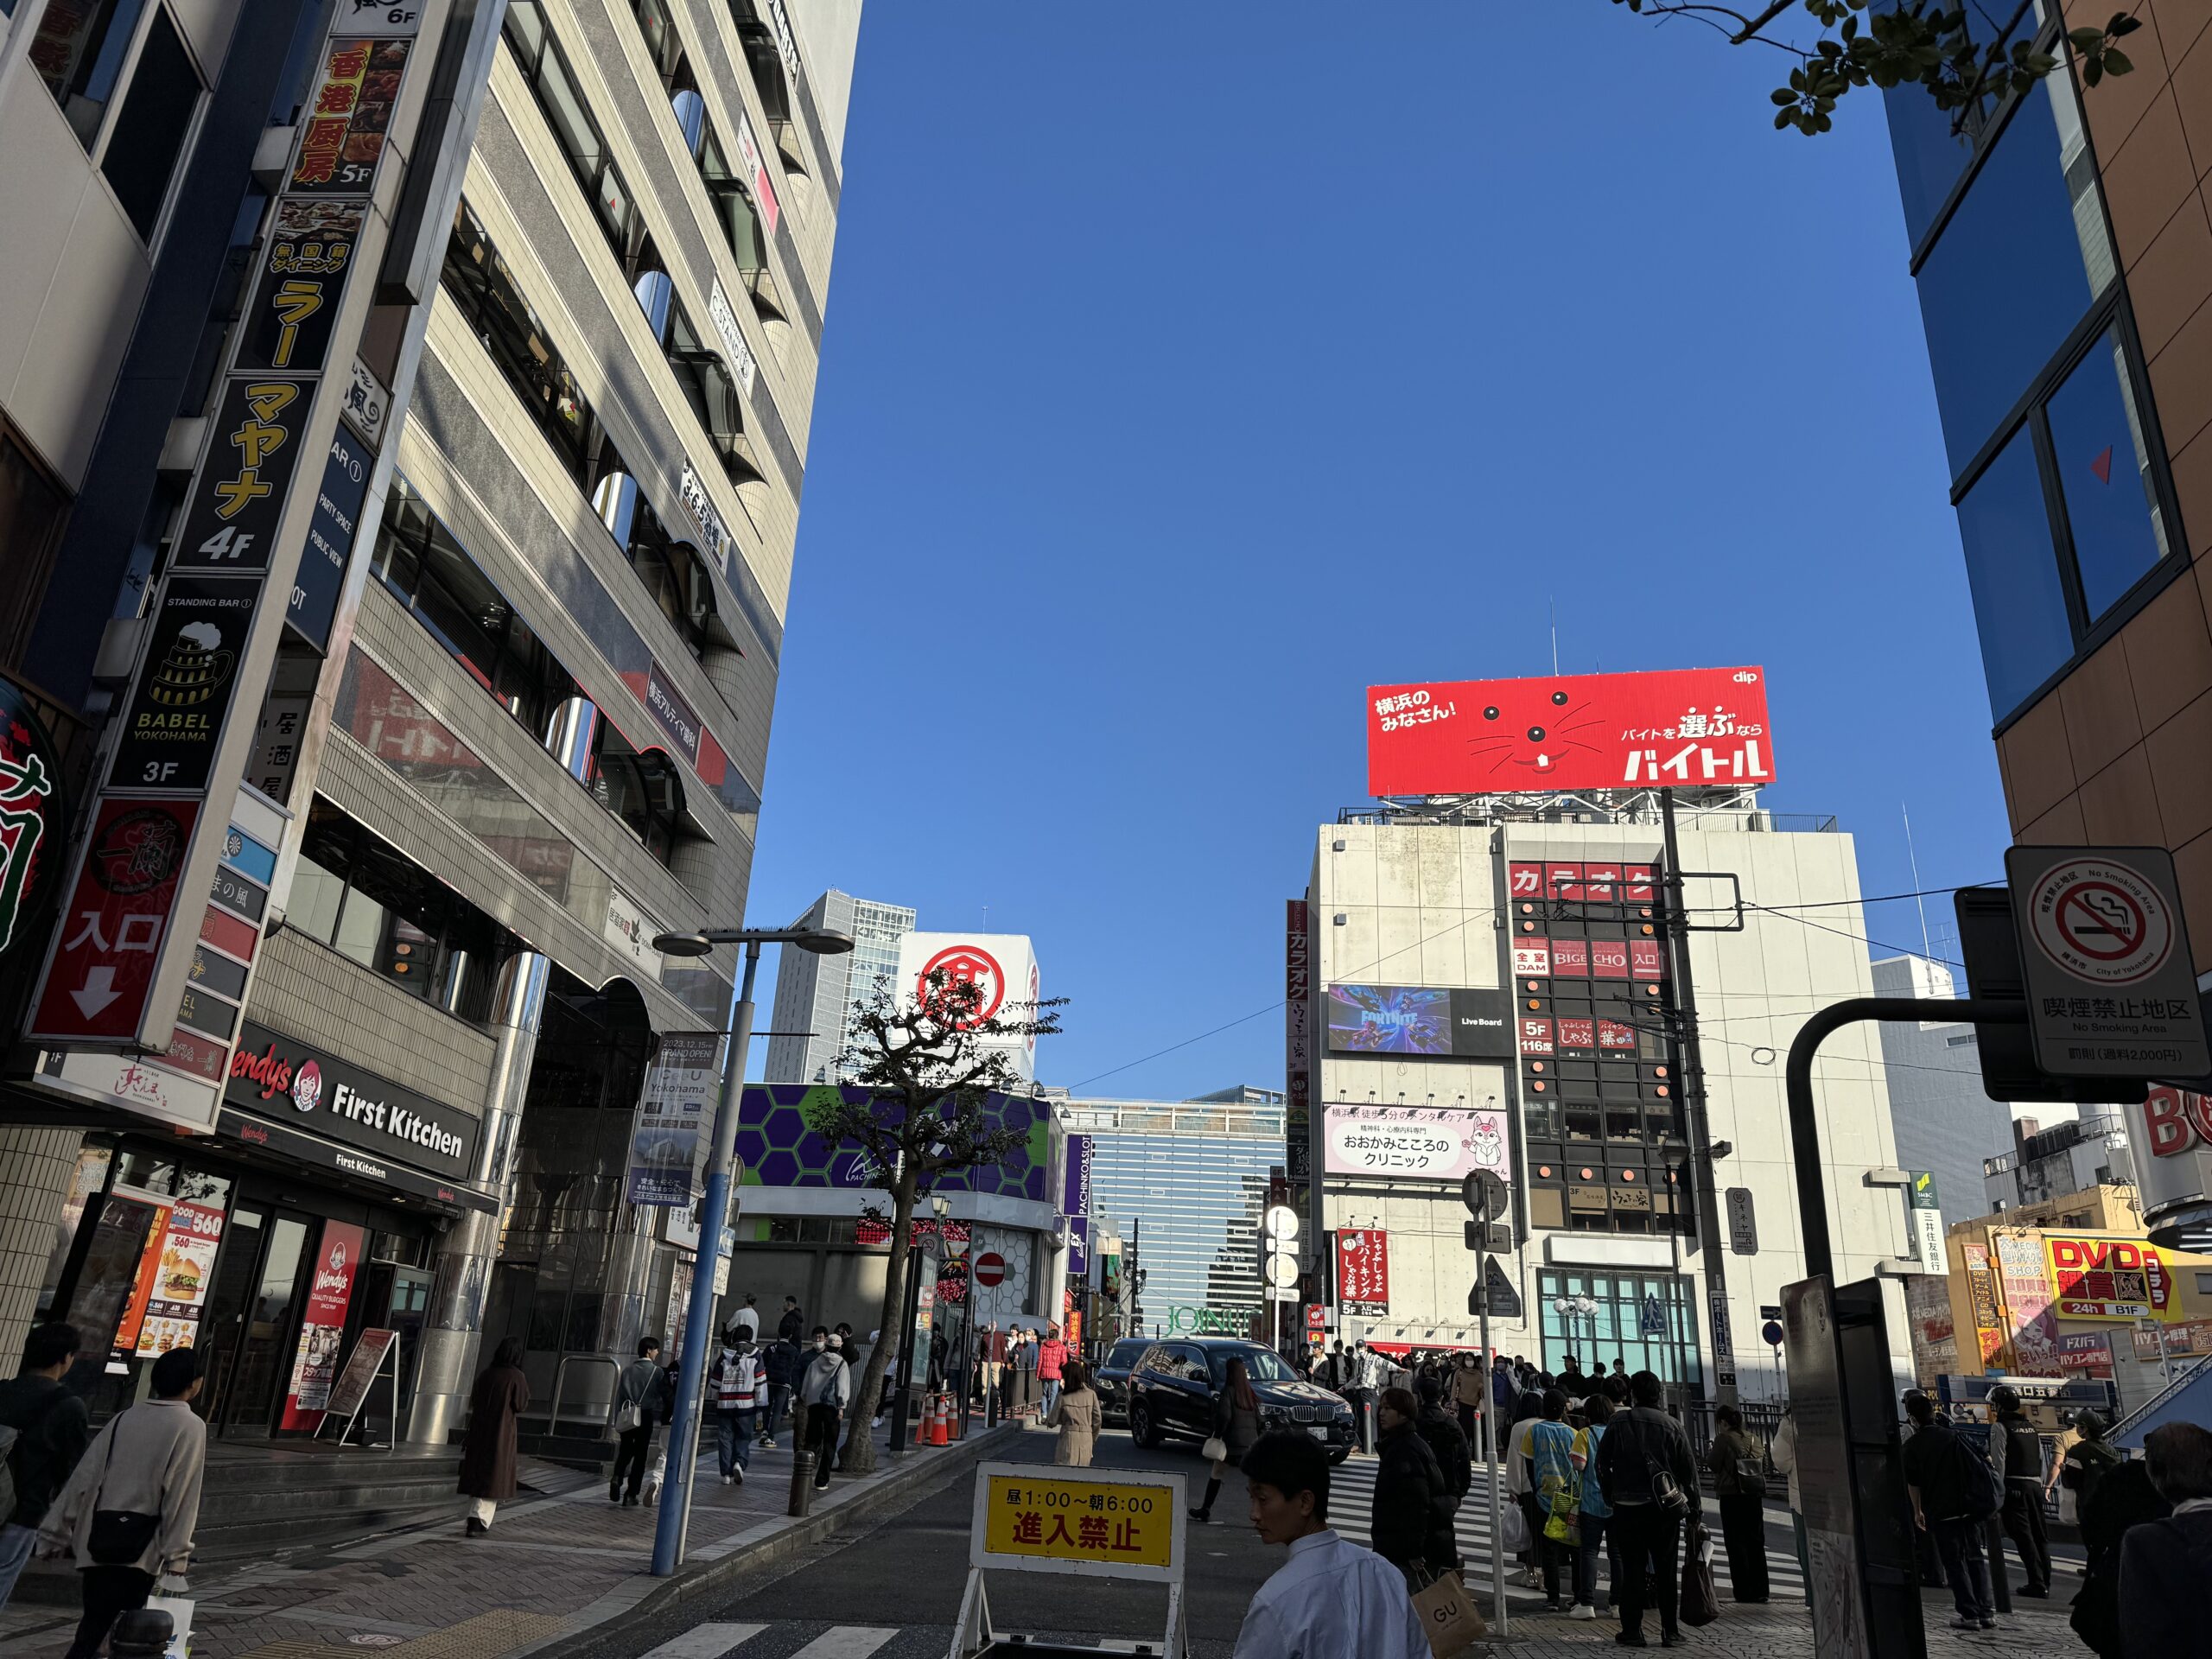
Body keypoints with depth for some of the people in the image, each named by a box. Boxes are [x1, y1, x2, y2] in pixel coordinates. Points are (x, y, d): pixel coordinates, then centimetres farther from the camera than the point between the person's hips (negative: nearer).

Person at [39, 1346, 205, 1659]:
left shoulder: (124, 1418, 8)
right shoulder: (191, 1427, -7)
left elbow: (85, 1476, 7)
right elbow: (183, 1495, -11)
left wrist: (60, 1531, 13)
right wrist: (177, 1554, -7)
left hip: (98, 1541, 5)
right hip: (140, 1549, -5)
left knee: (92, 1625, 13)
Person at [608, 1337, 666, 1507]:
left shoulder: (628, 1370, 7)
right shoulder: (657, 1372, -4)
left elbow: (619, 1396, 8)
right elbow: (665, 1395, -3)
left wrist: (616, 1420, 12)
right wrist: (667, 1415, 11)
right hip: (645, 1417, -3)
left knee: (625, 1451, 16)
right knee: (640, 1456, 4)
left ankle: (616, 1477, -11)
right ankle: (631, 1495, 2)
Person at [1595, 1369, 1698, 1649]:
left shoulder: (1617, 1424, -2)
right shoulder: (1671, 1426, -2)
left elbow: (1602, 1465, 0)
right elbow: (1689, 1468, -1)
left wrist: (1610, 1497, 11)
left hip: (1627, 1507, -1)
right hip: (1665, 1507, 1)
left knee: (1632, 1569, 5)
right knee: (1667, 1569, 11)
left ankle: (1632, 1631, 7)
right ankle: (1670, 1631, 13)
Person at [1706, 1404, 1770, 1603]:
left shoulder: (1723, 1439, -11)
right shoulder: (1753, 1439, 7)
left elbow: (1713, 1464, -9)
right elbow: (1764, 1465, 10)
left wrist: (1709, 1451, 9)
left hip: (1732, 1497, -6)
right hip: (1754, 1496, 6)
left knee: (1736, 1544, 2)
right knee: (1756, 1542, 13)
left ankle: (1744, 1591, 2)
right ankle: (1760, 1590, 15)